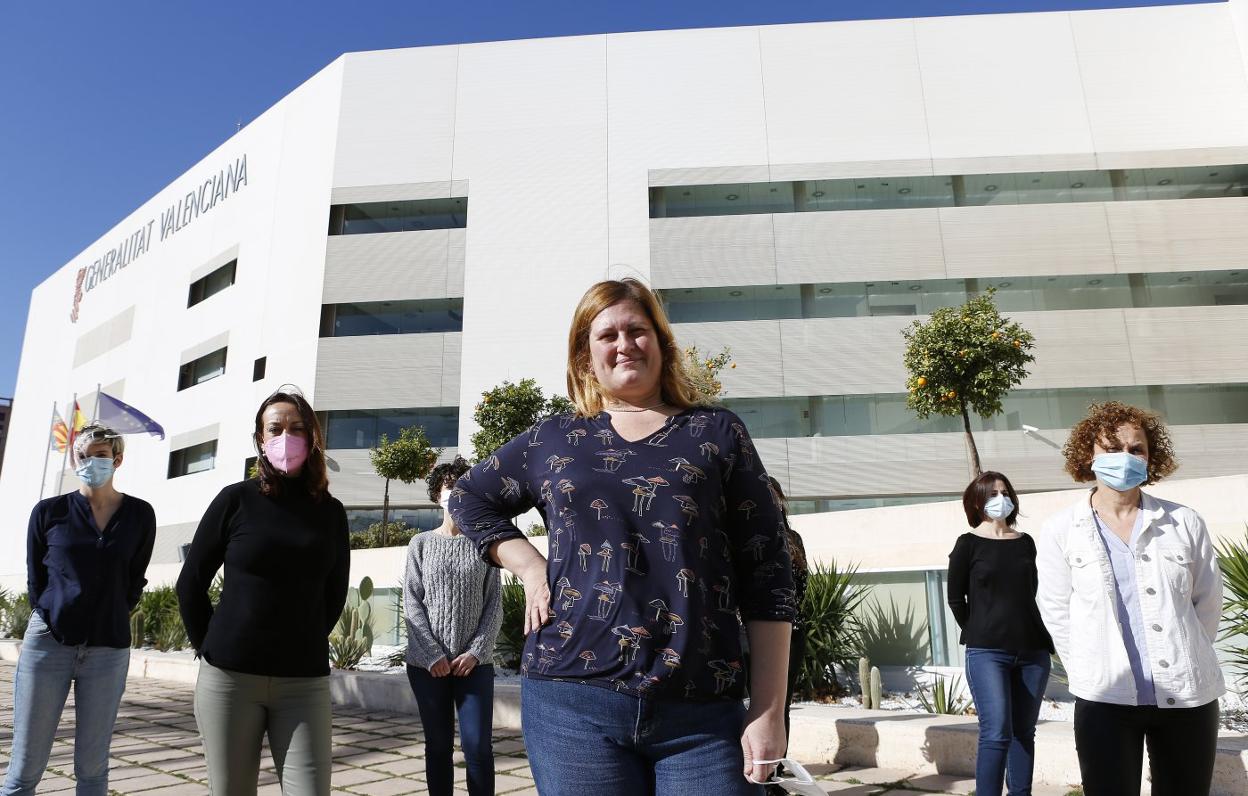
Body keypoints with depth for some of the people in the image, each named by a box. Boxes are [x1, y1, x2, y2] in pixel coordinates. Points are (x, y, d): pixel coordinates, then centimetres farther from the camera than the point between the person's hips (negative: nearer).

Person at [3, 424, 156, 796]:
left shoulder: (139, 515, 3)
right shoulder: (49, 511, 2)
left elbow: (134, 582, 9)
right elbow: (35, 580, 7)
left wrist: (106, 623, 5)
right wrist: (55, 622, 2)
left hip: (107, 649, 1)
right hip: (48, 642, 0)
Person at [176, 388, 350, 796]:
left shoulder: (330, 511, 6)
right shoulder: (236, 499, 0)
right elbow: (191, 583, 6)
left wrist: (304, 646, 8)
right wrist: (210, 648, 5)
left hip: (304, 682, 1)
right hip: (229, 676, -1)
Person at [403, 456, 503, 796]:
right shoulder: (421, 544, 5)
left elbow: (494, 605, 2)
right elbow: (411, 603, -1)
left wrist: (476, 652, -10)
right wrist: (432, 654, -10)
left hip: (474, 663, 0)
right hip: (428, 663, 1)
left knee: (478, 746, -3)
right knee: (438, 746, 8)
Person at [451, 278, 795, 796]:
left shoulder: (717, 432, 5)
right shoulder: (552, 440, 10)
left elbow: (766, 576, 3)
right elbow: (468, 499, 23)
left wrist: (769, 711, -3)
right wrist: (530, 568, 6)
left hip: (702, 713, -1)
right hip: (572, 698, 1)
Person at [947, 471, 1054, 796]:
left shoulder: (1026, 542, 9)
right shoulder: (968, 543, -3)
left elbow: (1031, 594, 17)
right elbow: (956, 599, 1)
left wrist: (1043, 638, 13)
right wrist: (979, 635, 2)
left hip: (1033, 652, 4)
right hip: (987, 653, -4)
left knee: (1024, 732, 10)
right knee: (996, 733, -11)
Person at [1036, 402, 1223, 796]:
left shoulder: (1186, 523, 3)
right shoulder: (1060, 531, -2)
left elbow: (1208, 604, 10)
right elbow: (1057, 615, 2)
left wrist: (1183, 661, 9)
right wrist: (1093, 675, 3)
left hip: (1189, 697, 2)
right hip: (1105, 699, -2)